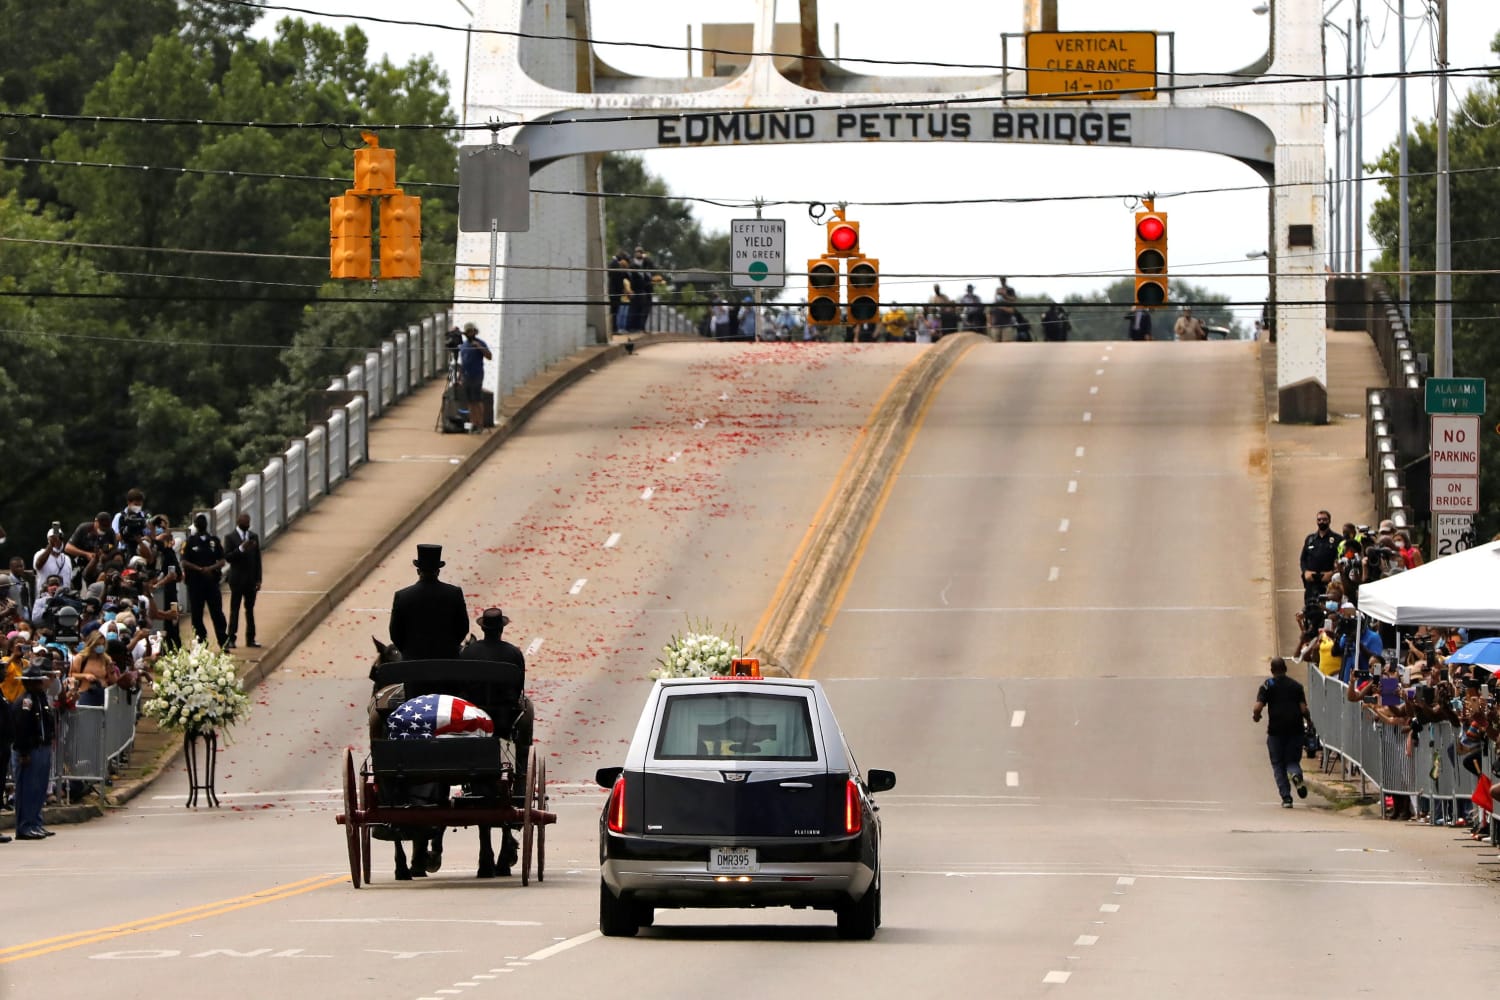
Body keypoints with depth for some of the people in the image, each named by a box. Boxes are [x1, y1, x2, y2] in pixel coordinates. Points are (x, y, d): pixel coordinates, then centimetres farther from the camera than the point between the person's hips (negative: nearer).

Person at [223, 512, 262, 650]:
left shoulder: (254, 537, 9)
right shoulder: (230, 538, -4)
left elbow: (257, 558, 9)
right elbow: (227, 557, -12)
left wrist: (258, 579, 4)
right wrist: (241, 549, -25)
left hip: (251, 579, 4)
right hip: (237, 579, -4)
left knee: (250, 609, 7)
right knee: (234, 609, -2)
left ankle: (250, 639, 10)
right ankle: (231, 638, -1)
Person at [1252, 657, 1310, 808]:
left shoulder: (1267, 686, 0)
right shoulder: (1296, 686, 6)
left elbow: (1258, 707, -10)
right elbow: (1303, 709, -1)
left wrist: (1256, 716, 12)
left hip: (1276, 729, -2)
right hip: (1295, 729, 2)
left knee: (1278, 764, 8)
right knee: (1292, 760, 13)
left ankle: (1286, 797, -2)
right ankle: (1296, 775, -24)